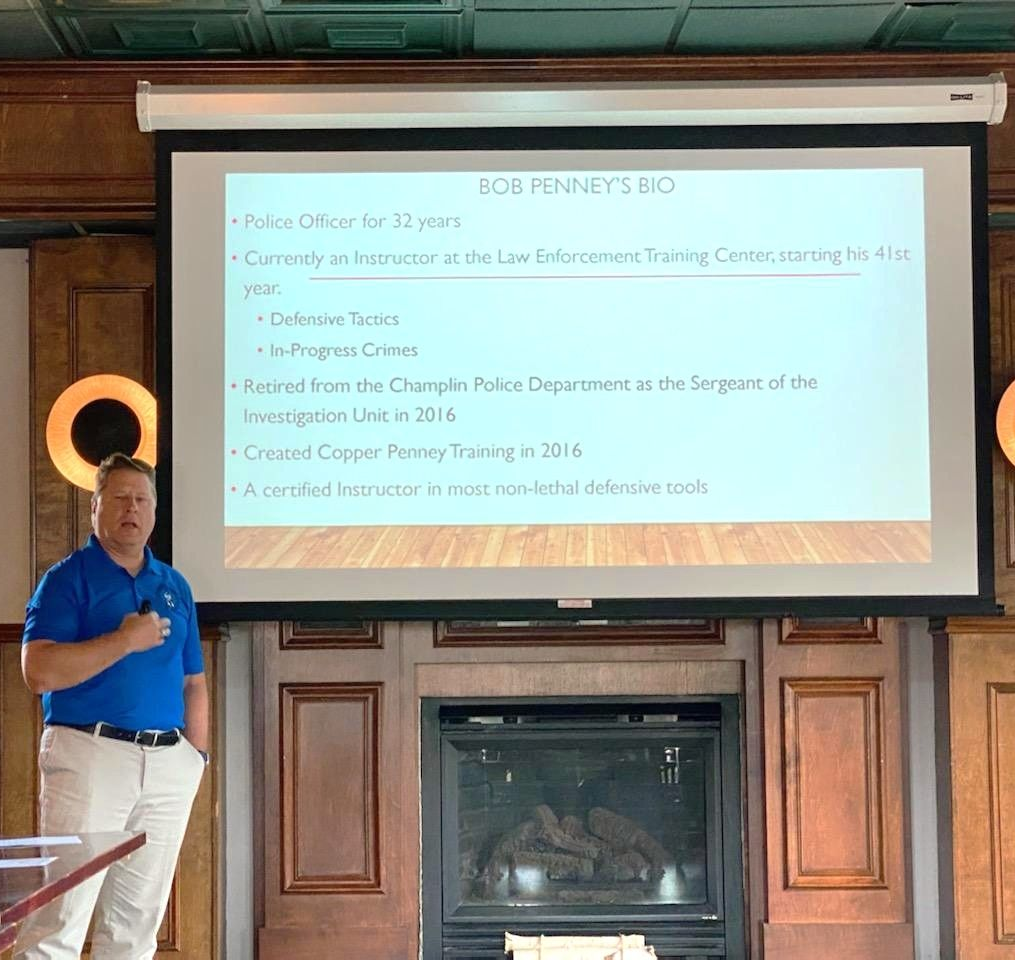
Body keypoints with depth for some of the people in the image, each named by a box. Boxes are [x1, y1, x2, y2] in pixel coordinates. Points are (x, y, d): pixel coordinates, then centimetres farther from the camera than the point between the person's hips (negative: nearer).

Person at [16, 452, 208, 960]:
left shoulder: (173, 586, 16)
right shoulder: (67, 578, 0)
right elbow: (39, 671, -13)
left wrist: (197, 753, 8)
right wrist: (125, 641, -15)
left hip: (169, 764, 5)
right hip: (90, 752, -5)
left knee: (138, 919, 9)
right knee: (60, 919, -8)